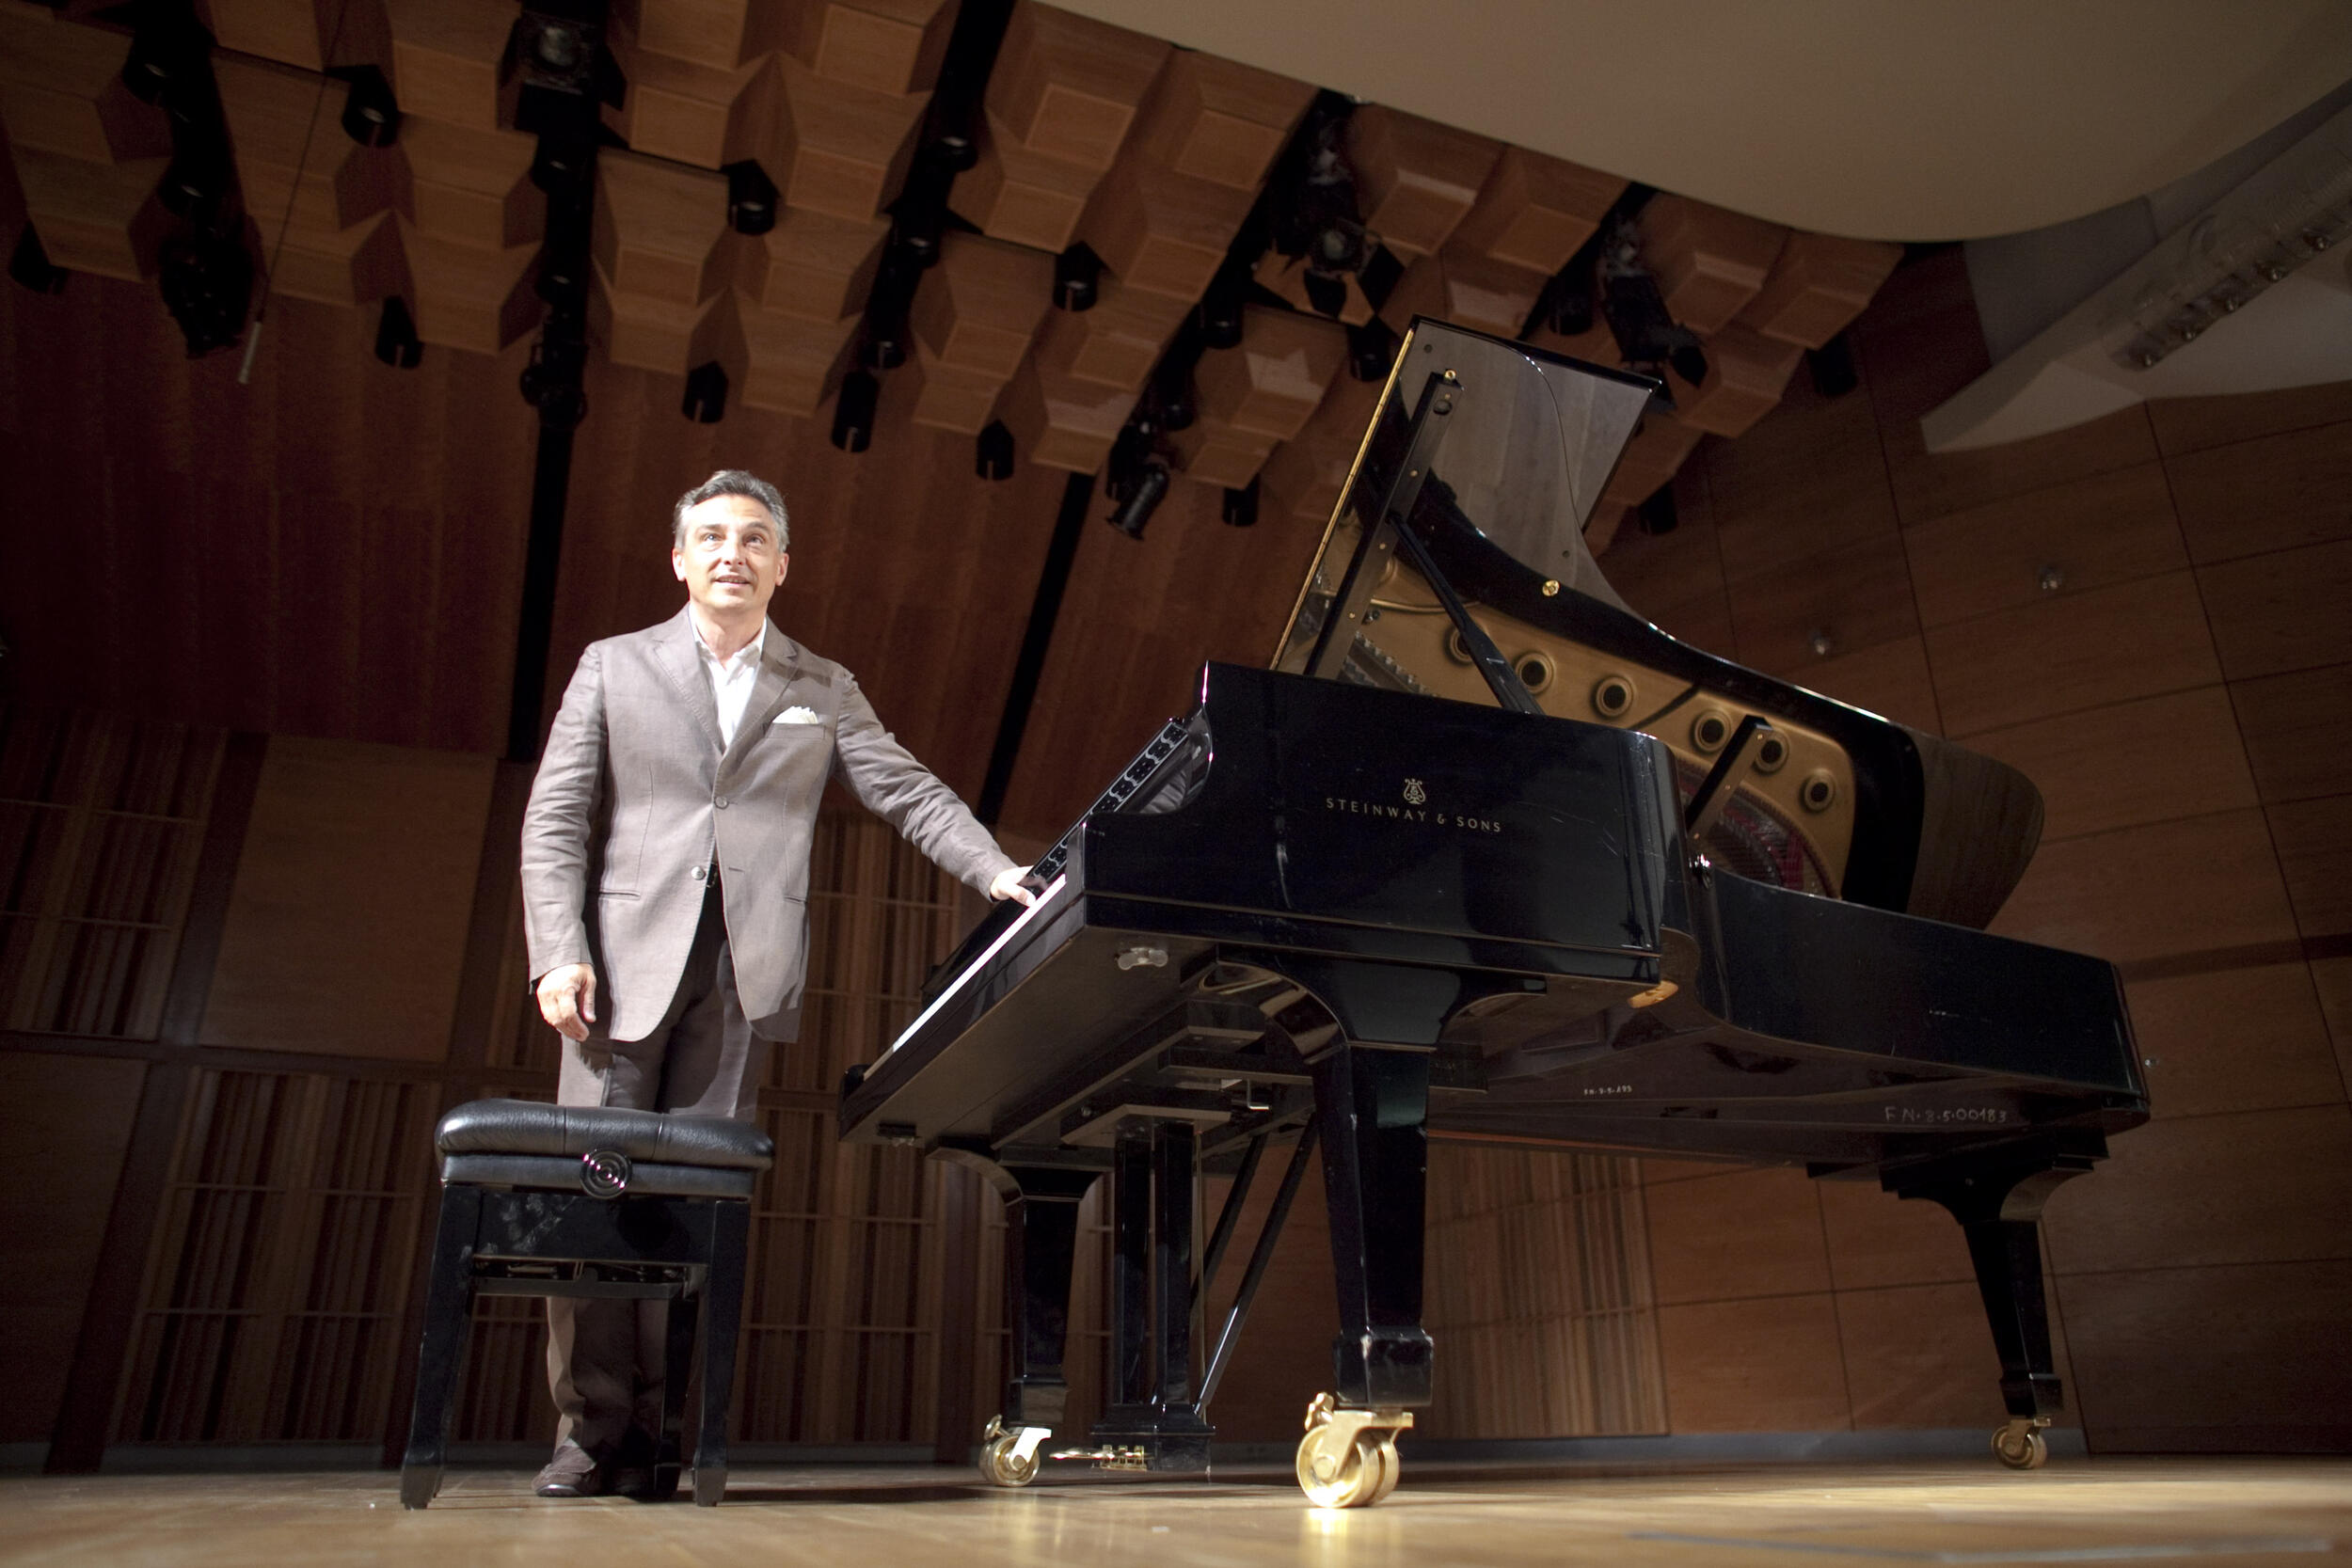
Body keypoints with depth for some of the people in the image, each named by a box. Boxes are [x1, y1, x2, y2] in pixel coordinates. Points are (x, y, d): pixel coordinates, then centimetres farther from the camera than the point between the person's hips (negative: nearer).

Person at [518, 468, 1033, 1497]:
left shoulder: (824, 692, 15)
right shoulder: (615, 667, 12)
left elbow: (909, 794, 8)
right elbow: (555, 823, 6)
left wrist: (999, 874, -6)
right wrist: (559, 956, -6)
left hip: (742, 981, 0)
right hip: (626, 968, 0)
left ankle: (661, 1432, 8)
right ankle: (590, 1429, 9)